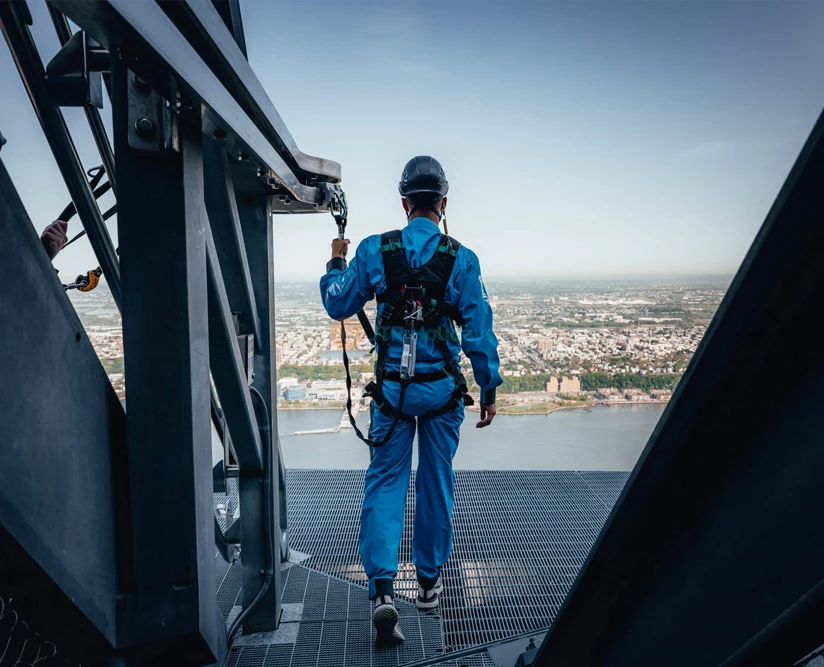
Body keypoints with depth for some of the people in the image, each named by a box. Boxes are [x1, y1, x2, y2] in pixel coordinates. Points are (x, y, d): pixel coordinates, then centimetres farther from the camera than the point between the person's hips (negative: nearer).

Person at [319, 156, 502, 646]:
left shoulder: (373, 251, -4)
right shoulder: (461, 258, -6)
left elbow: (338, 306, 5)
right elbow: (479, 329, -6)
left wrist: (336, 264, 23)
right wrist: (489, 389, 3)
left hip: (392, 387, 0)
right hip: (442, 387, 0)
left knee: (385, 481, 8)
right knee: (436, 482, 15)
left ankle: (382, 588, -5)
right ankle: (429, 581, 30)